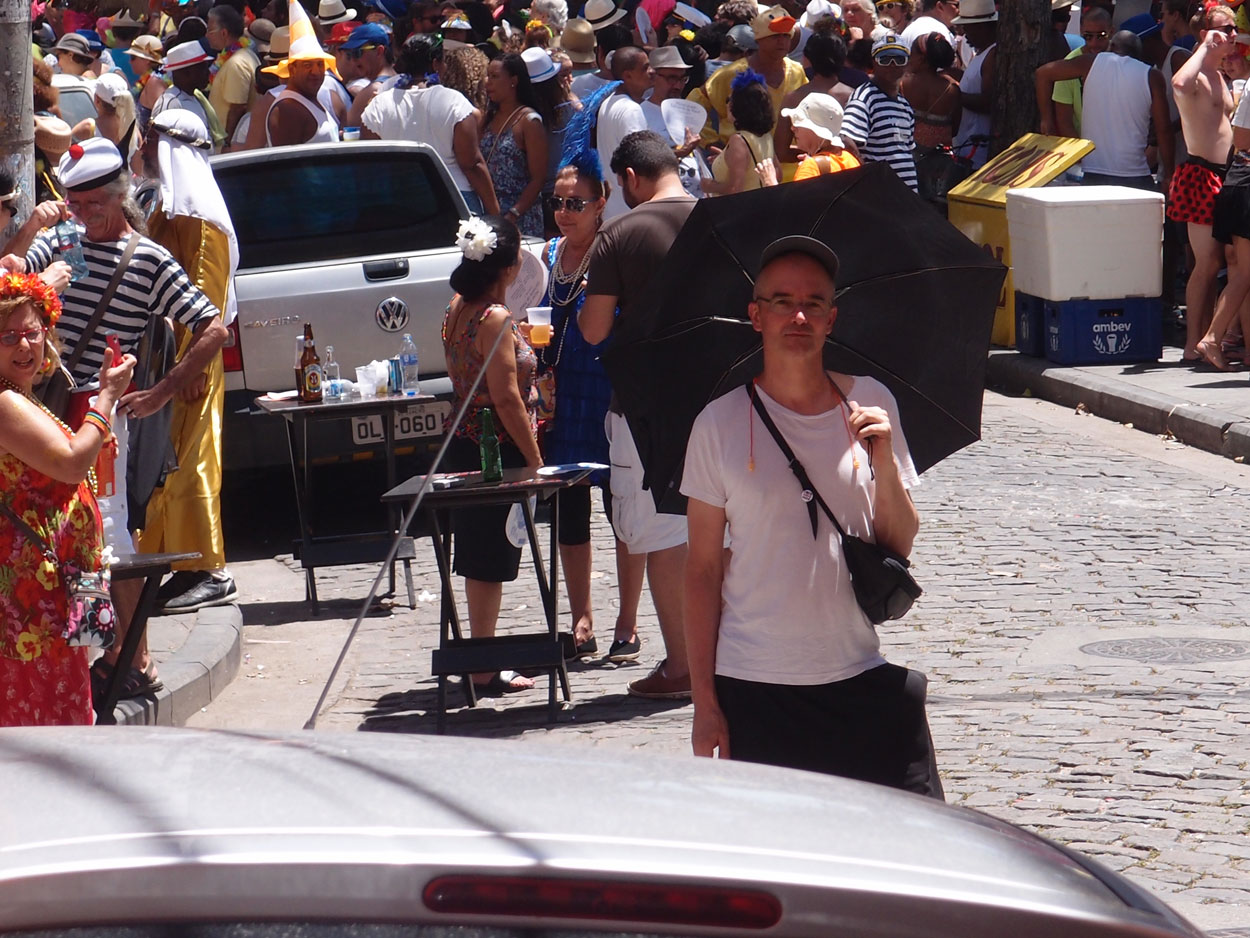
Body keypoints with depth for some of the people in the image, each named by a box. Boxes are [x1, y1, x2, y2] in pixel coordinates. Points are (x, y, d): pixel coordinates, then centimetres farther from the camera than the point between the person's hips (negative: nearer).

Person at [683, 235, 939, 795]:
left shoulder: (870, 405, 5)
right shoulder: (720, 424, -2)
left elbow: (901, 545, 8)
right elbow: (703, 570, 1)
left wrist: (883, 463, -10)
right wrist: (704, 701, -2)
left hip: (861, 684, 2)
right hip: (754, 688, -2)